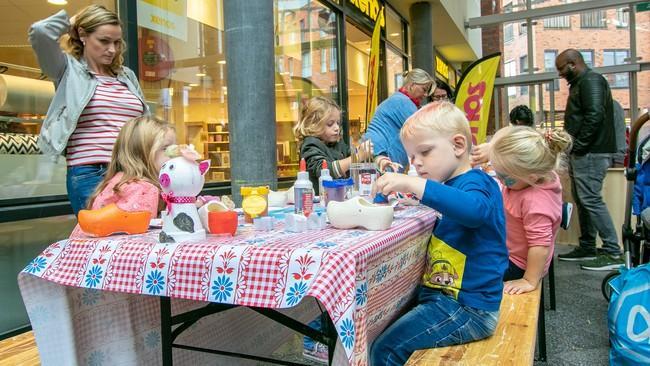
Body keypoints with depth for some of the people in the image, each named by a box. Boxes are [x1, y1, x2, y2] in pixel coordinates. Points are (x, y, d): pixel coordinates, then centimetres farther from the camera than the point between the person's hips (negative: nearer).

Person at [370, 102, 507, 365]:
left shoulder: (474, 182, -17)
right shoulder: (453, 184, 12)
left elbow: (475, 209, -42)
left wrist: (414, 184, -44)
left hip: (467, 307, -10)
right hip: (446, 294, 10)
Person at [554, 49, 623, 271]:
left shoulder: (591, 81, -10)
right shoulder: (580, 84, 21)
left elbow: (595, 116, -22)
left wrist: (578, 145, -18)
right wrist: (572, 148, 15)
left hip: (591, 153, -11)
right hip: (583, 153, 11)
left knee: (590, 199, -11)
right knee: (582, 200, 12)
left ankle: (613, 253, -6)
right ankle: (587, 248, 20)